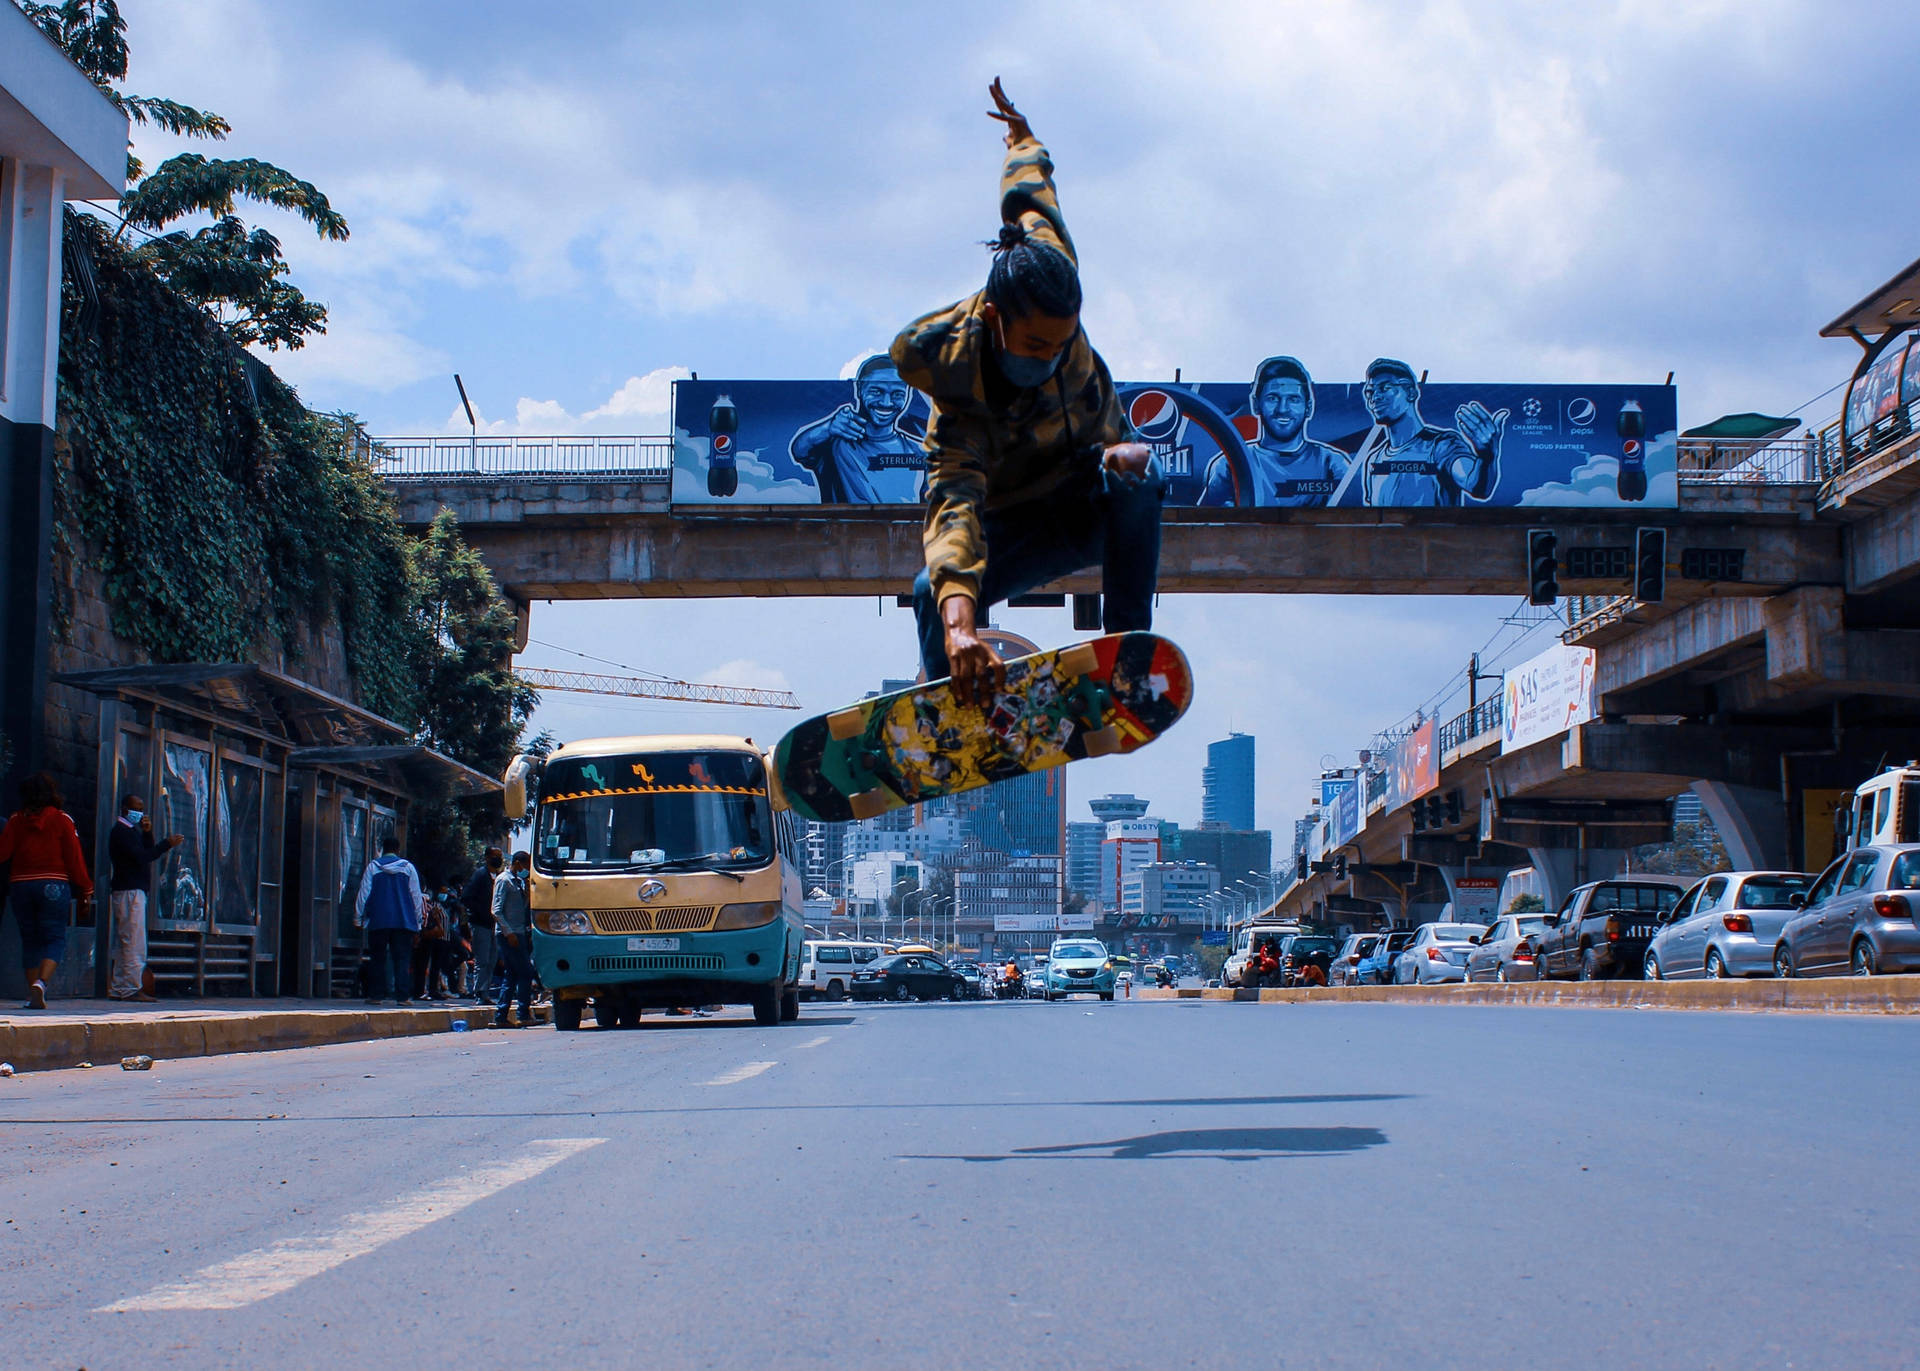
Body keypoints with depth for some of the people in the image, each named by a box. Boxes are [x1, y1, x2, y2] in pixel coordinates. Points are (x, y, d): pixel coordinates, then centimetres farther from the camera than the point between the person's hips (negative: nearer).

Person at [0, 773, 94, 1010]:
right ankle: (41, 982, -24)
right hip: (54, 885, -3)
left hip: (21, 885, 3)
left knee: (29, 940, 12)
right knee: (55, 939, -1)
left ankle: (32, 994, 10)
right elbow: (74, 857, -3)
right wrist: (85, 888, 4)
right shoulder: (61, 819, -2)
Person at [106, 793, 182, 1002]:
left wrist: (147, 833, 2)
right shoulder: (121, 831, -11)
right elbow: (141, 857, -20)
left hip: (134, 891, 11)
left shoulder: (130, 831, 21)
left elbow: (147, 851, 16)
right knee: (134, 941, -11)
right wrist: (167, 844, -20)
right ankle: (133, 988, -12)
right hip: (129, 892, -11)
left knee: (124, 943, 10)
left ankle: (118, 989, 11)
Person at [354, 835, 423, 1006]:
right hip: (404, 921, 0)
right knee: (402, 959, 1)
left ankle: (376, 995, 5)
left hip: (378, 921, 0)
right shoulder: (408, 867, 3)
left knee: (378, 959, 7)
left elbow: (364, 893, 2)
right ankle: (402, 995, -6)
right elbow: (417, 896, 5)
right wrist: (417, 921, 13)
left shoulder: (373, 866, 1)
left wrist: (358, 918, 9)